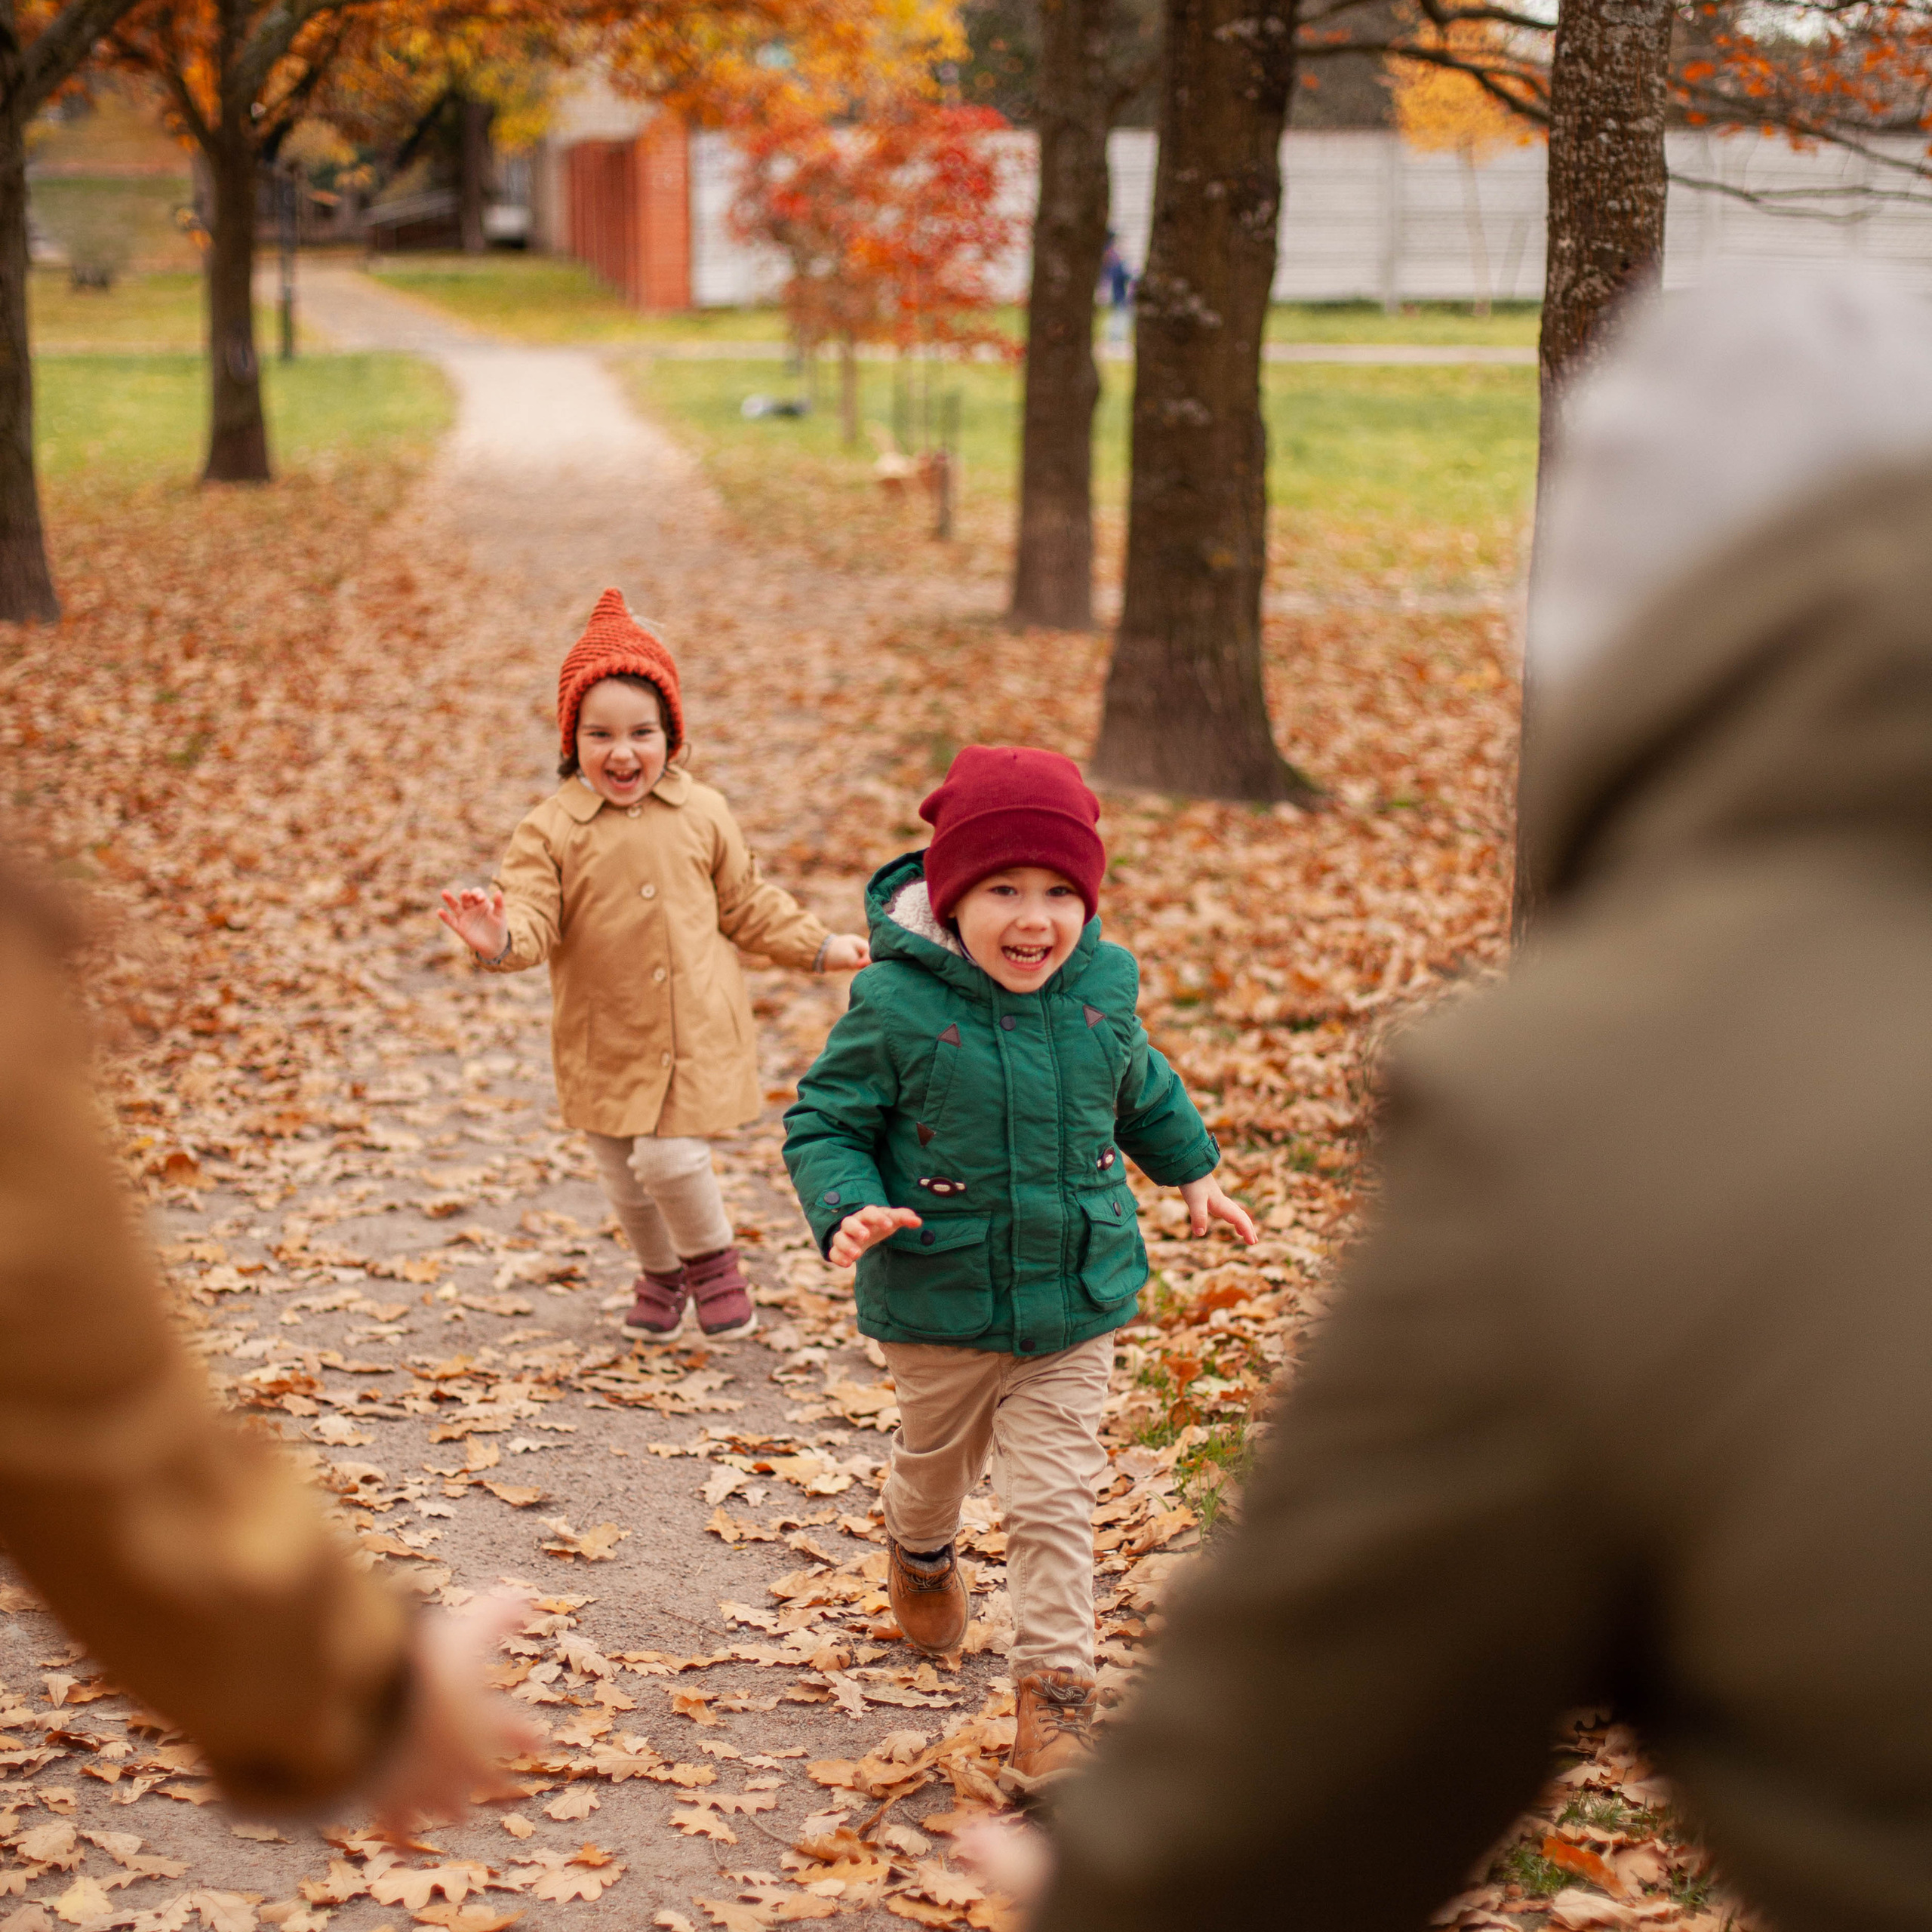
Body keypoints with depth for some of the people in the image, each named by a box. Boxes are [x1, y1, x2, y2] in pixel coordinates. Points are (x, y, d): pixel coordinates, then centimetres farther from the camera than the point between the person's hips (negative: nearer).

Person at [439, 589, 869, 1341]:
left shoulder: (702, 814, -1)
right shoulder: (552, 830, -8)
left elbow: (747, 904, 12)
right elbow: (533, 917, -17)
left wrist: (818, 946, 12)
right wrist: (500, 940, -39)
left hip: (696, 1029, -1)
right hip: (603, 1041, 1)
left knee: (670, 1156, -14)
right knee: (623, 1174, 14)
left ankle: (713, 1259, 16)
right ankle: (661, 1273, 42)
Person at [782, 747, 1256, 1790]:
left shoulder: (1103, 986, -7)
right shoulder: (895, 1004, -20)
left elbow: (1141, 1087, 15)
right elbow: (824, 1124, -11)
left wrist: (1193, 1173, 23)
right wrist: (849, 1211, -28)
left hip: (1075, 1304, 1)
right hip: (938, 1305, -1)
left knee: (1054, 1501, -1)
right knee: (937, 1459, 24)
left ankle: (1055, 1689, 8)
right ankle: (919, 1551, 57)